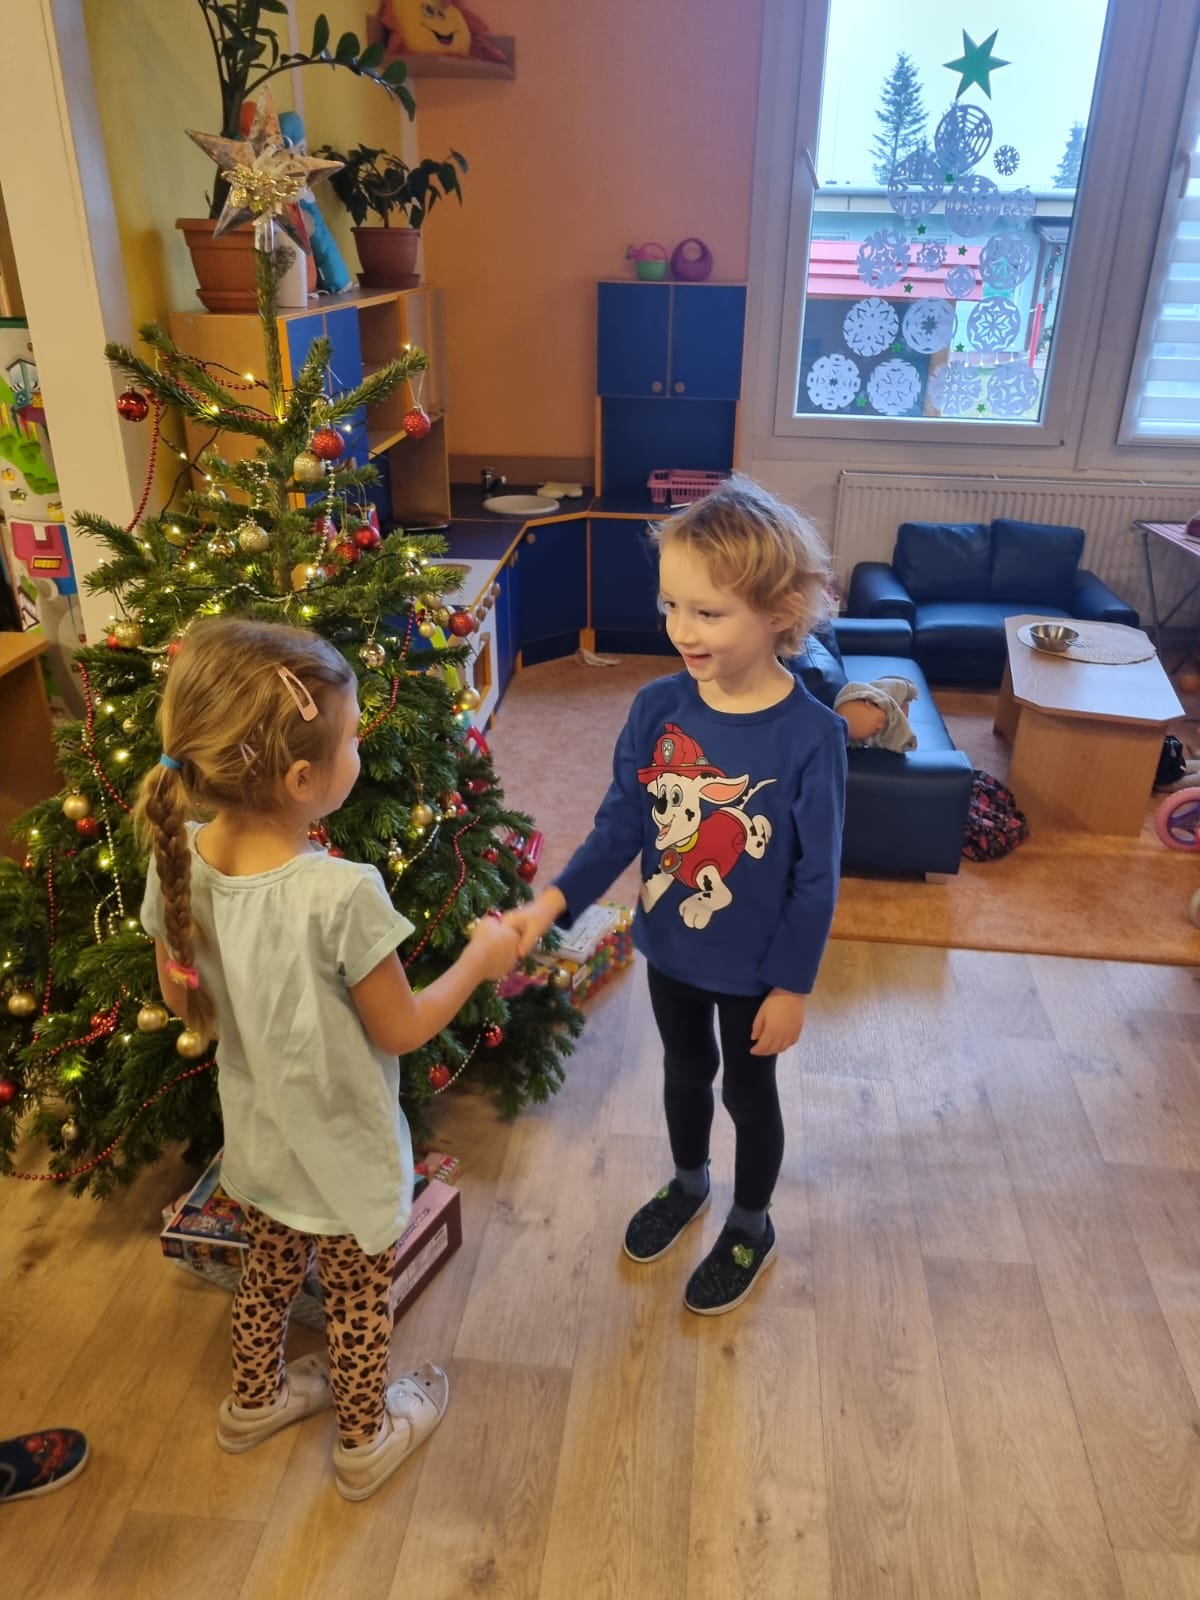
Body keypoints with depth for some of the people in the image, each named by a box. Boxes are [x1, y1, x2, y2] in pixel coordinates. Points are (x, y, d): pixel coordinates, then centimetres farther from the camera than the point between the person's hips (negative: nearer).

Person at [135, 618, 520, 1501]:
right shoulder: (341, 894, -36)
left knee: (272, 1268, 31)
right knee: (360, 1297, 21)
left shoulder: (178, 859, -17)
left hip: (257, 1135, 5)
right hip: (344, 1149, -5)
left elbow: (182, 999, -2)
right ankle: (366, 1439, 46)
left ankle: (255, 1398, 56)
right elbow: (403, 1030, -21)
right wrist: (480, 958, -8)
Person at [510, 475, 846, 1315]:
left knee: (748, 1091, 19)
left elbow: (816, 877, -16)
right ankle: (688, 1183, 56)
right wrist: (553, 903, -21)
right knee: (684, 1072, 27)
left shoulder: (810, 735, -24)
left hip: (755, 963, -3)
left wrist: (792, 987, -11)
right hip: (669, 946, 4)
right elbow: (620, 826, -8)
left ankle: (751, 1226, 47)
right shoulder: (658, 707, -13)